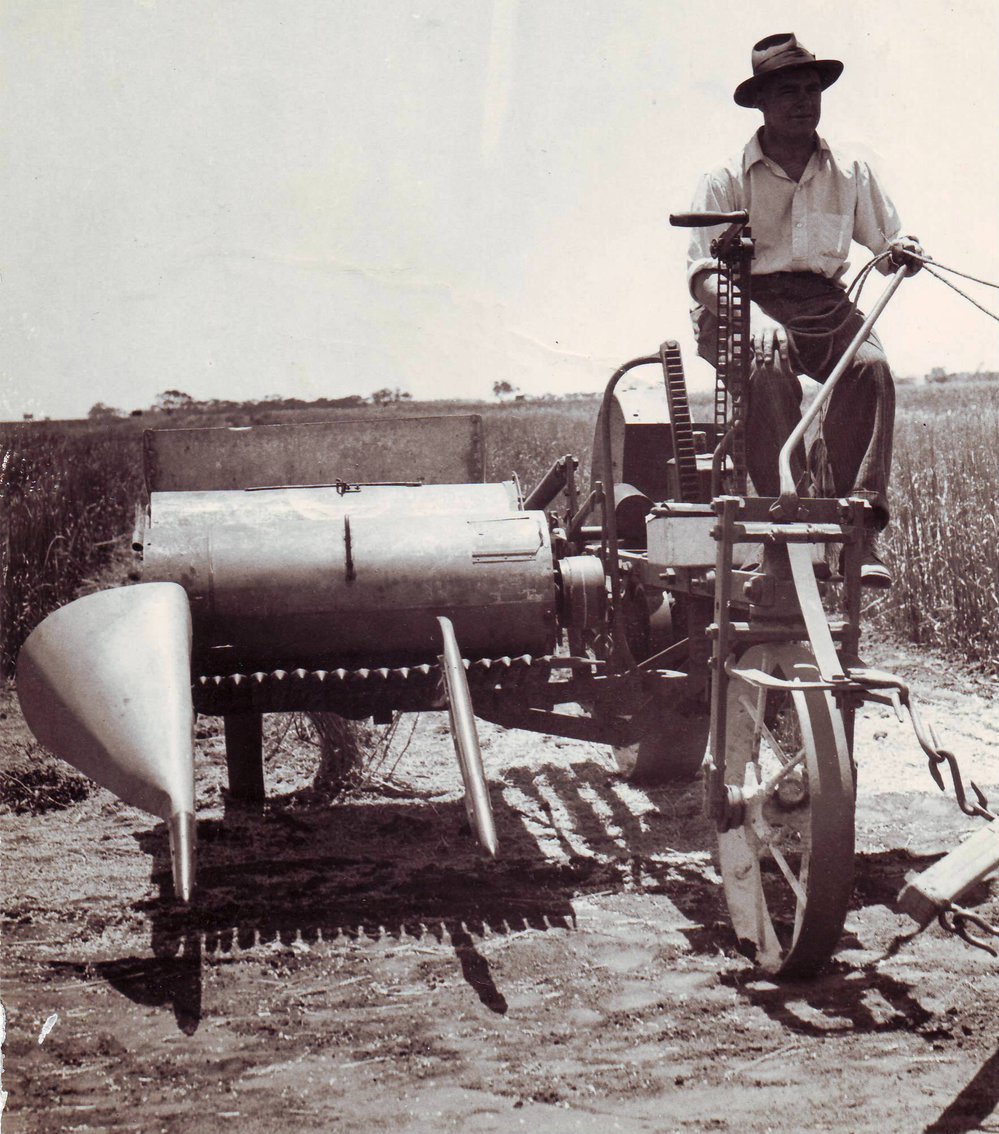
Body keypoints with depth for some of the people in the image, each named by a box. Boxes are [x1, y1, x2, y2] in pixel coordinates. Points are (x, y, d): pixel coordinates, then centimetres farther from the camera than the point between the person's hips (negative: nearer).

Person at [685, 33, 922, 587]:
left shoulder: (851, 173, 13)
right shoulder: (725, 180, 3)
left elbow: (884, 243, 21)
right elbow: (704, 274, -5)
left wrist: (900, 251, -6)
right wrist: (753, 315, -25)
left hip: (826, 306, 3)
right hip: (745, 305, -2)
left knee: (871, 365, -29)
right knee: (769, 365, -37)